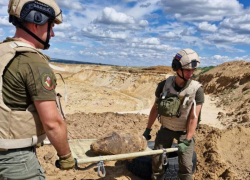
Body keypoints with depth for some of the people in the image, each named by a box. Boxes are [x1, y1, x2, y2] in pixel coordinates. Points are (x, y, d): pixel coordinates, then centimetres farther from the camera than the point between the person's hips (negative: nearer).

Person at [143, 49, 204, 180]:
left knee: (185, 165, -3)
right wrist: (148, 129, 2)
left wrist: (186, 141, -20)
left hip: (185, 132, -2)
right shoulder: (164, 85, -15)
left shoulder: (197, 90, -20)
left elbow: (193, 118, -18)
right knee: (157, 160, 6)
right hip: (166, 129, 2)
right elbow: (155, 109, -3)